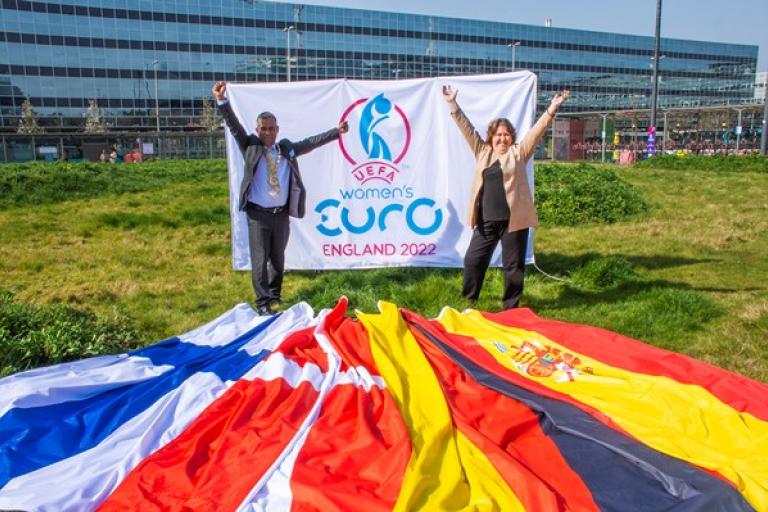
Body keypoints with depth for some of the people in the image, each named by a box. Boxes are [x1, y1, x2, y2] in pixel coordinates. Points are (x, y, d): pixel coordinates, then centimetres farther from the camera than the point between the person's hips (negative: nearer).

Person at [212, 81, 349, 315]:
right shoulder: (250, 146, 2)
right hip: (258, 214, -3)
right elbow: (234, 126, -7)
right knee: (260, 260, -2)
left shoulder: (287, 148, 9)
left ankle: (274, 296, 31)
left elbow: (311, 142, 10)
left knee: (278, 258, 14)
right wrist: (222, 101, -21)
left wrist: (337, 131, 7)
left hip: (281, 214, 3)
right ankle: (263, 303, 6)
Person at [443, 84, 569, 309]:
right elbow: (467, 128, 10)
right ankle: (468, 300, 25)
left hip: (513, 219, -2)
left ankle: (511, 307, 19)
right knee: (473, 259, 7)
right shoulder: (482, 151, 12)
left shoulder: (518, 153, 5)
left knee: (513, 265, 5)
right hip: (486, 220, 3)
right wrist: (453, 104, 7)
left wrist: (552, 109, -12)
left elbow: (537, 131, -2)